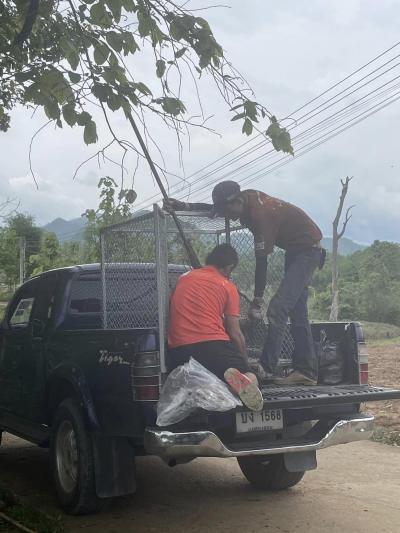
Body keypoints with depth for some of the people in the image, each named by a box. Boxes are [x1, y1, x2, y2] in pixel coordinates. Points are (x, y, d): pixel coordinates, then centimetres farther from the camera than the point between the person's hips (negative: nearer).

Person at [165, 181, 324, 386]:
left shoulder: (260, 214, -29)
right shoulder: (248, 198, -3)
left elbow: (261, 260, -26)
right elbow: (214, 208, 16)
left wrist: (257, 301, -22)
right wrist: (185, 206, 5)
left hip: (307, 249, -10)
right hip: (294, 249, 10)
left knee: (278, 307, -20)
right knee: (297, 311, 7)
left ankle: (267, 367, -21)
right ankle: (307, 372, 9)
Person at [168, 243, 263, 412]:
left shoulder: (183, 278, 19)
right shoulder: (228, 287, 8)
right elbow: (235, 334, 5)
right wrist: (244, 363, 20)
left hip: (178, 350, 3)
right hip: (213, 345, -3)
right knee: (252, 380, 9)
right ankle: (240, 380, -28)